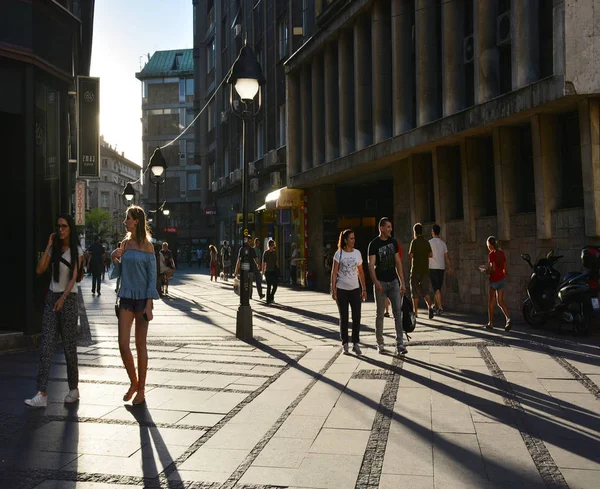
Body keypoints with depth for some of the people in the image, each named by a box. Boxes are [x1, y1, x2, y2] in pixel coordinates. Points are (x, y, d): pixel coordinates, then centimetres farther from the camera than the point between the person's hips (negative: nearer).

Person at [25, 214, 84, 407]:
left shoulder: (77, 251, -1)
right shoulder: (54, 248, 10)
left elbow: (74, 277, -12)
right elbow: (39, 270, -1)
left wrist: (63, 298, -25)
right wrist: (49, 246, -3)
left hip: (68, 299, -4)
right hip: (51, 297, 4)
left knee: (69, 346, 2)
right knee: (46, 346, -6)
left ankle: (73, 389, 16)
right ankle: (42, 394, -11)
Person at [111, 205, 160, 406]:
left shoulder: (147, 246, -6)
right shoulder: (125, 243, 9)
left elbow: (152, 276, -8)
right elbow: (121, 272, 16)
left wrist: (149, 304, -14)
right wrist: (115, 259, -5)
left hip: (142, 298, -4)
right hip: (126, 297, 4)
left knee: (140, 345, 4)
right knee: (123, 344, -2)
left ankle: (141, 389, 15)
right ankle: (133, 382, 18)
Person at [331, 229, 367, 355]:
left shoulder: (357, 253, 5)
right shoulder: (339, 253, -4)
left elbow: (360, 272, 10)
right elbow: (334, 273, -4)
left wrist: (364, 289, 8)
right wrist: (333, 289, -10)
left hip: (355, 289, 2)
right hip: (342, 289, -2)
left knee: (356, 317, -1)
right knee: (343, 318, 5)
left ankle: (355, 344, 9)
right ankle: (345, 344, 14)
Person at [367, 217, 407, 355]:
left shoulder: (393, 242, 9)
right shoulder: (374, 244, -7)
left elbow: (398, 263, 12)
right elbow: (371, 265, -13)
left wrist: (402, 282, 7)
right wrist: (376, 282, -27)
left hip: (393, 282, 4)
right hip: (381, 283, -4)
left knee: (398, 311, -5)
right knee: (380, 314, 5)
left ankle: (400, 344, -6)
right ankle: (380, 343, 18)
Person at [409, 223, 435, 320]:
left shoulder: (414, 241, -9)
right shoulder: (427, 242, 6)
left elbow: (410, 255, -15)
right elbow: (430, 254, 7)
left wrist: (410, 255, 7)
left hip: (416, 270, -4)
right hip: (425, 270, 4)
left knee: (415, 292, 5)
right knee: (426, 290, 5)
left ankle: (415, 312, 9)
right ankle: (430, 306, -19)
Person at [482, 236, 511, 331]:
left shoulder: (491, 254, -13)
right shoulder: (501, 253, 8)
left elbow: (493, 269, -18)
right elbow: (504, 267, 11)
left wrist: (485, 268, -1)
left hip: (494, 280, -6)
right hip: (502, 279, 6)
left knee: (491, 302, 7)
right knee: (500, 302, 6)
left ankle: (491, 323, 12)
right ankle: (508, 318, -16)